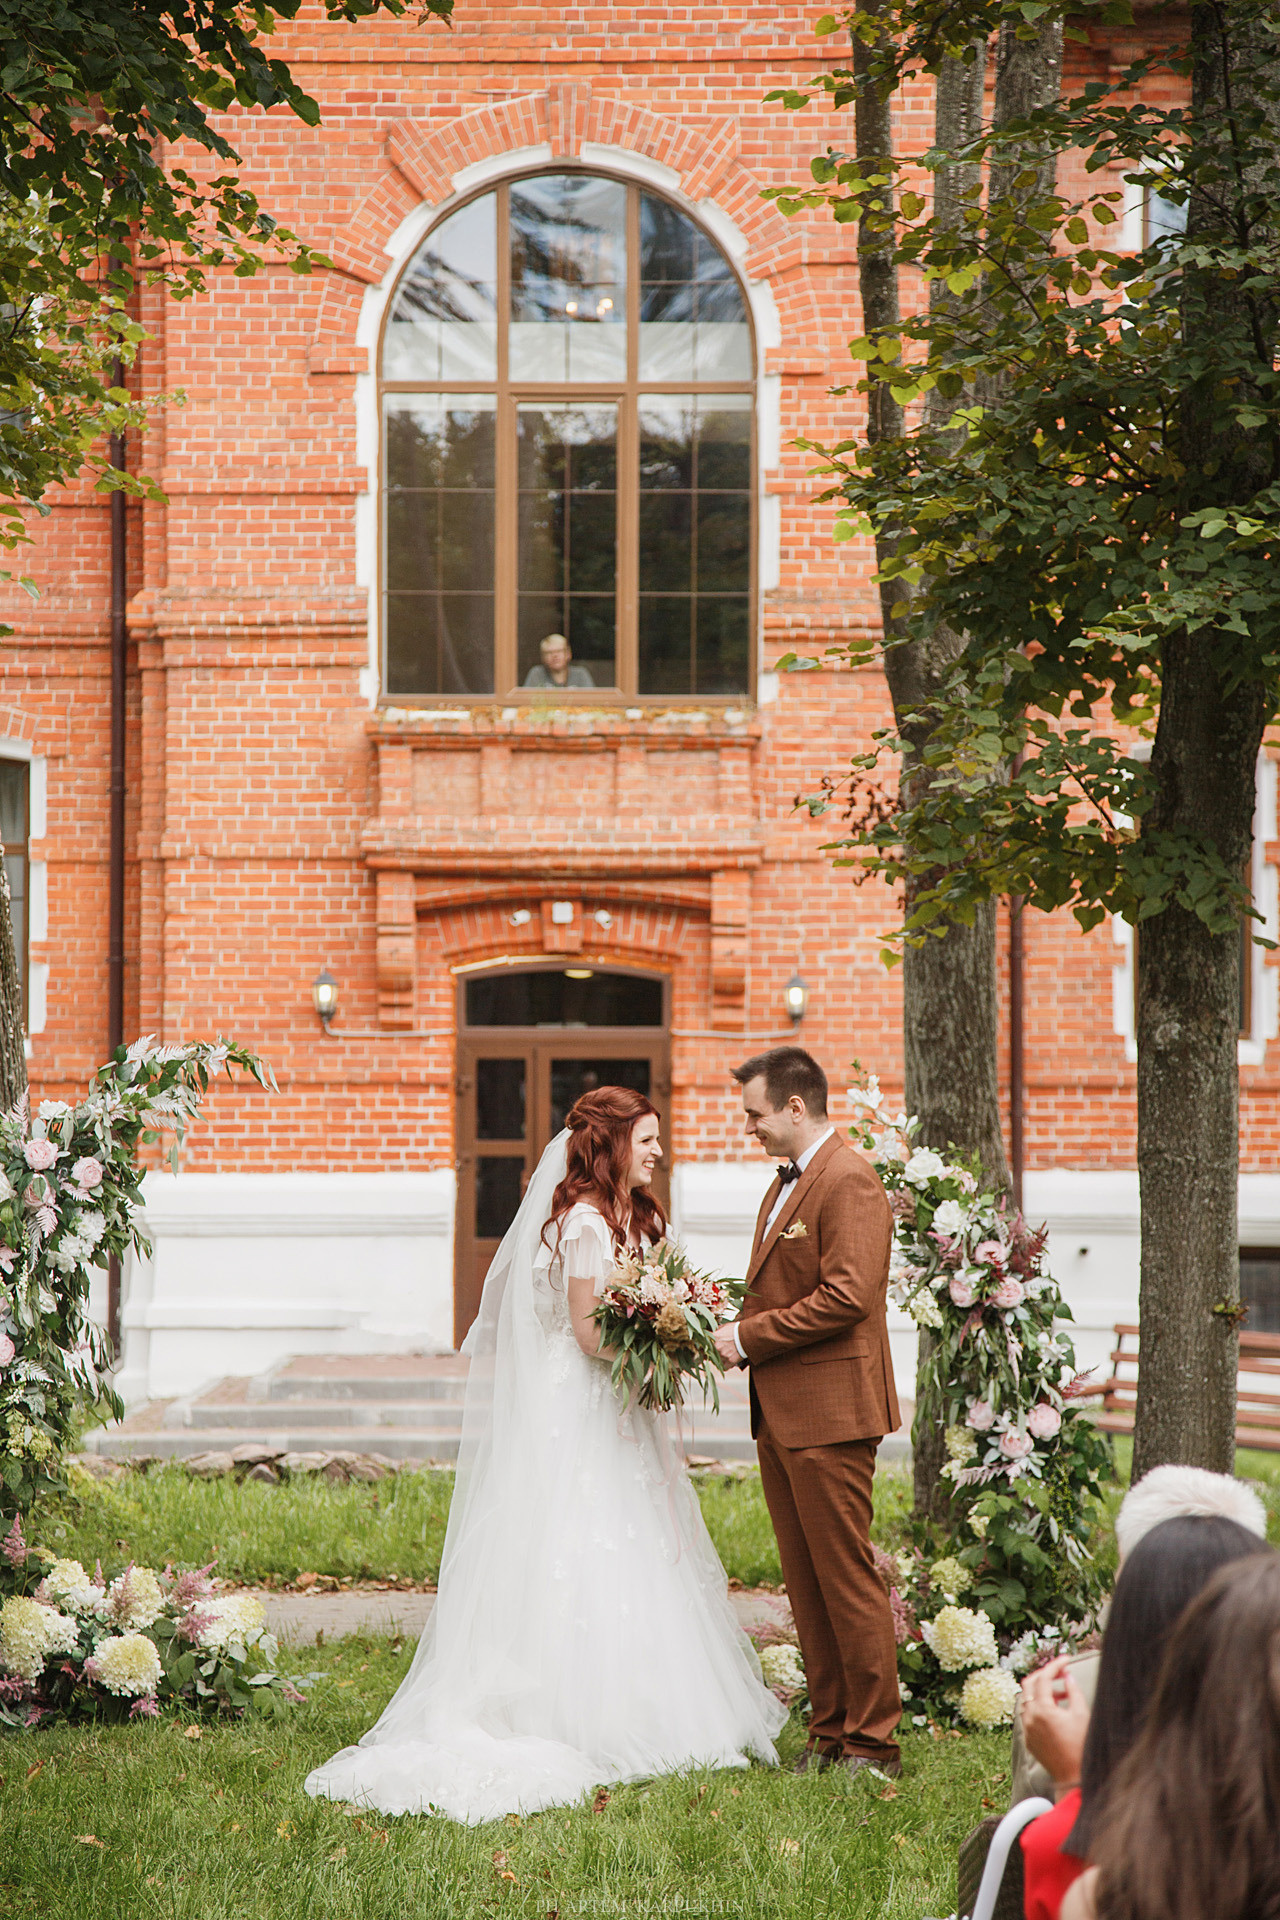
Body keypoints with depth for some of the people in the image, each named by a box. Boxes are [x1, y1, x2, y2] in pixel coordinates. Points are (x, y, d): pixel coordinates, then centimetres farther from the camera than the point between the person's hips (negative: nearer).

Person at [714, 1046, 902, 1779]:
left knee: (846, 1578, -4)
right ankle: (831, 1730, 19)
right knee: (807, 1582, 12)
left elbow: (845, 1296, -22)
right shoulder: (789, 1181, 18)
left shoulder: (849, 1182, -14)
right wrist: (741, 1336, 5)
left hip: (829, 1413, -10)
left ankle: (873, 1740, 3)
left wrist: (750, 1336, -15)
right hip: (781, 1415, 10)